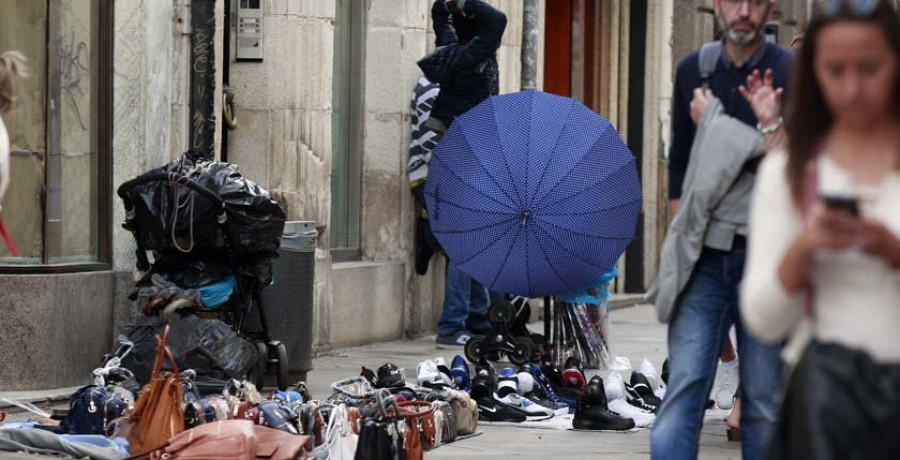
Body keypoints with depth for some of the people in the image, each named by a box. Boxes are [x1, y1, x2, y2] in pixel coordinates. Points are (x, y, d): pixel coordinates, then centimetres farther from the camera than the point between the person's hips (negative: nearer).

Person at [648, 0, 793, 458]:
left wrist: (715, 124, -4)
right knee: (683, 389, -8)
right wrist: (679, 231, 11)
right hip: (705, 254, 2)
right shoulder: (693, 69, 11)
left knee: (765, 399, 2)